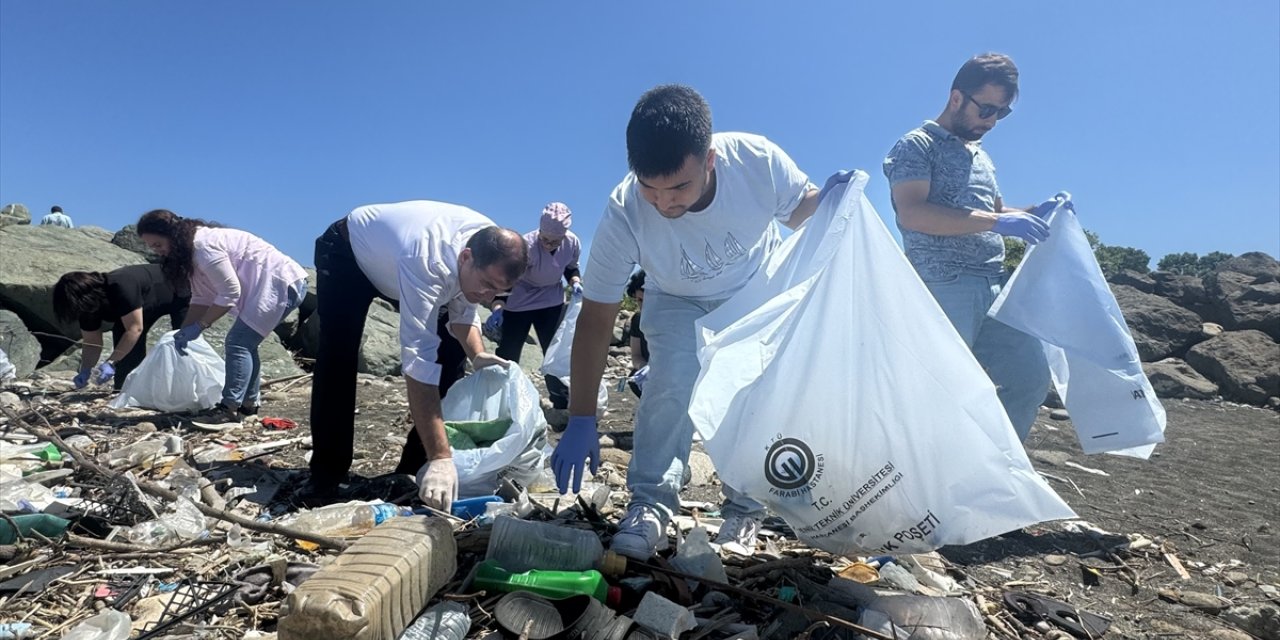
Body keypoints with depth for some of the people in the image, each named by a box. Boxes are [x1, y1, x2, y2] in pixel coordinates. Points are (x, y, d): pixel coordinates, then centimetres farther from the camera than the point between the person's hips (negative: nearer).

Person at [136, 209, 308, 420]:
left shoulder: (204, 246, -20)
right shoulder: (190, 249, 12)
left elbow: (230, 293, -19)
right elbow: (201, 298, 11)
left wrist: (199, 326, -13)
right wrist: (184, 330, 1)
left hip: (282, 283, -11)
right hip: (266, 286, 11)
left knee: (238, 342, -14)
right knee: (244, 342, 16)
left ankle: (229, 408, -13)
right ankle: (249, 403, 23)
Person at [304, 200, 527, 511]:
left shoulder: (490, 246, -27)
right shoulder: (427, 263, -48)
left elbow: (461, 311, -10)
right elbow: (419, 362, -52)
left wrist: (477, 355, -31)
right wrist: (441, 458, -56)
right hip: (347, 251, -6)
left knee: (451, 350, -4)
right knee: (338, 359, -22)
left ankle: (417, 466, 7)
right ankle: (325, 476, -5)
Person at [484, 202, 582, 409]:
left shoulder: (573, 243, -17)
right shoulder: (526, 246, -31)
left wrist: (575, 282, -17)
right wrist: (498, 308, -50)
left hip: (552, 303, 4)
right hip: (518, 304, -3)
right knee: (508, 355, 1)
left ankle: (562, 404, 19)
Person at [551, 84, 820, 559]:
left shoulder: (758, 159, -33)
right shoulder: (624, 214, -34)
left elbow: (799, 208, -9)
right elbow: (595, 319, -28)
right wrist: (581, 421, -29)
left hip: (759, 287, 2)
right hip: (679, 301, -1)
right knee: (671, 381, -24)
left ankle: (745, 506, 8)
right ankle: (651, 503, -8)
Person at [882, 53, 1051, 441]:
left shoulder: (982, 157, 25)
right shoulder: (917, 146, -1)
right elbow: (912, 213, -18)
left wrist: (1034, 214, 11)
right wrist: (996, 221, -21)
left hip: (994, 288, 8)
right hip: (943, 288, -8)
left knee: (1031, 378, 7)